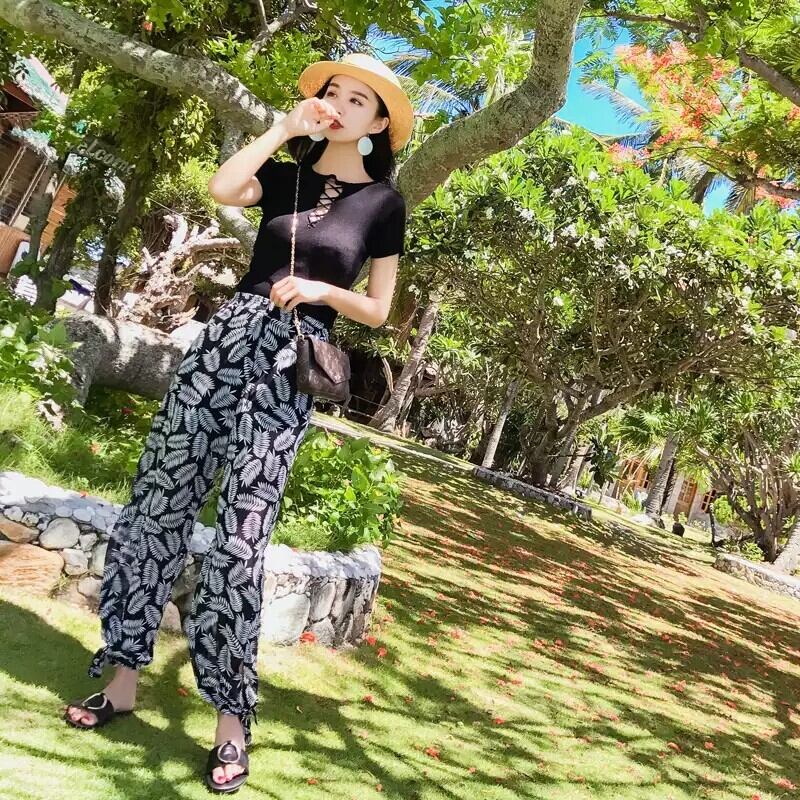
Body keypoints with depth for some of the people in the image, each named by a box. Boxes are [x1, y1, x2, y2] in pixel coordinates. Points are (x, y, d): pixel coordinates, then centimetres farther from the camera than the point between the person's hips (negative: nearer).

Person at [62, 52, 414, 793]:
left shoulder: (383, 201, 7)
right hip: (224, 339, 4)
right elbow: (221, 188, -8)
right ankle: (123, 677, 15)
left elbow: (378, 311, 7)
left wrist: (322, 290, -10)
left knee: (240, 536, -8)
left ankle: (232, 716, 4)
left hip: (288, 366, -4)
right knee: (159, 502, 2)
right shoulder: (284, 174, 14)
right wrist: (283, 128, 0)